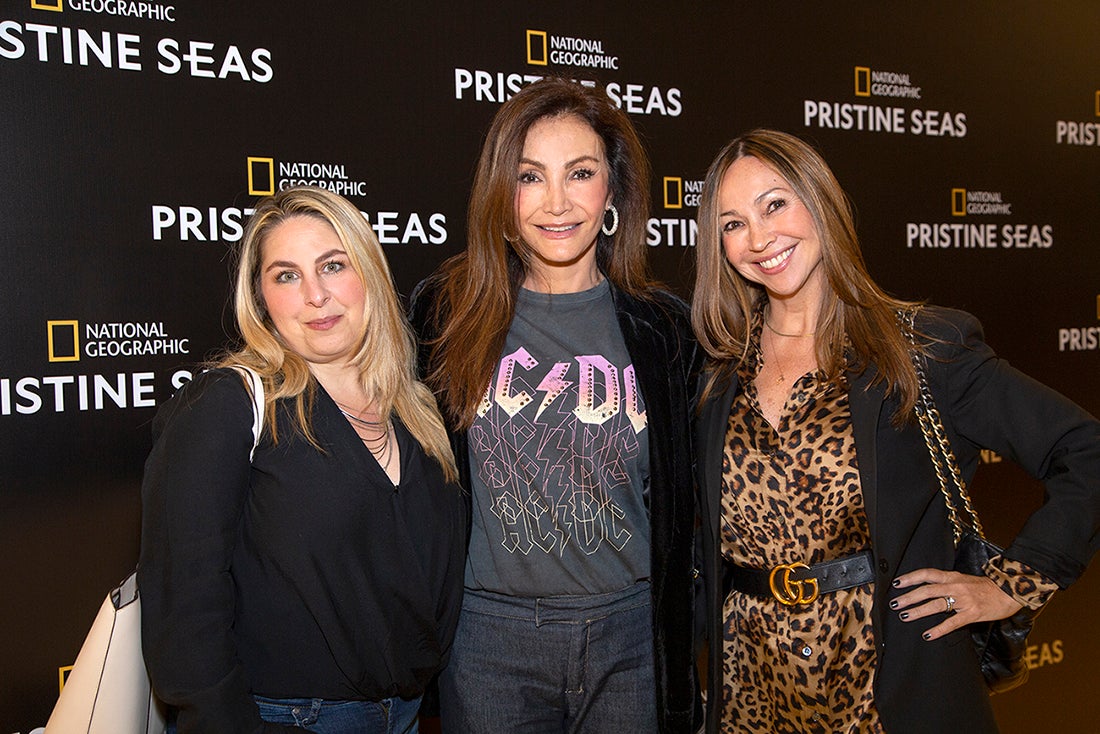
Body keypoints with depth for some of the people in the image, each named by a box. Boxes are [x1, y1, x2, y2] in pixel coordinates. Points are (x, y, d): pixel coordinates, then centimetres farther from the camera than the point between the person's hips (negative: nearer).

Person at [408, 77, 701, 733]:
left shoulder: (665, 328, -3)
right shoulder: (448, 314, -5)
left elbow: (681, 504, 6)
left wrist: (680, 643, 7)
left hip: (631, 634, 1)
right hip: (490, 636, 0)